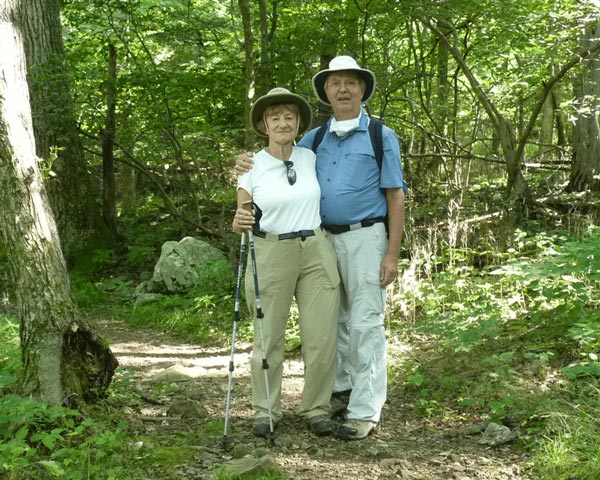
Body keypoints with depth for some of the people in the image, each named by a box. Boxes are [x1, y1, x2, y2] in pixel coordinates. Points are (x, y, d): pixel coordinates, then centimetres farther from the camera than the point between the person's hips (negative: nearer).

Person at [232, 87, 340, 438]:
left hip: (316, 252, 2)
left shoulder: (310, 158, 5)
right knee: (269, 337, 3)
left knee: (322, 337, 0)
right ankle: (266, 411, 19)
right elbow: (241, 220, 2)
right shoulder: (251, 167, -2)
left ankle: (317, 408, 16)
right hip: (270, 254, -2)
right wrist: (239, 222, -22)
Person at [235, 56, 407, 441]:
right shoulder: (316, 139, 12)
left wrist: (392, 254, -11)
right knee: (334, 320, 13)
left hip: (365, 238, -5)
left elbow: (396, 196, -4)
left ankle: (366, 411, -1)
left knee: (365, 324, -6)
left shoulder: (381, 136, -1)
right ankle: (343, 390, 28)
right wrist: (249, 163, -1)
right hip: (326, 239, 5)